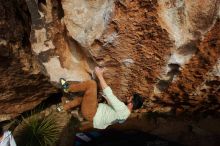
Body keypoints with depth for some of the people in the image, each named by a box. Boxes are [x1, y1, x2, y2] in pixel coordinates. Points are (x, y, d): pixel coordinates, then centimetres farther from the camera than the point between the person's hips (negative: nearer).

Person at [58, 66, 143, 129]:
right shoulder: (125, 111, 3)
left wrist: (99, 75, -22)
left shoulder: (123, 109, -25)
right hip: (94, 114, 9)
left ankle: (67, 88, 5)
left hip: (91, 114, -9)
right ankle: (64, 108, 33)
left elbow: (109, 94, -26)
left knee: (91, 83, -15)